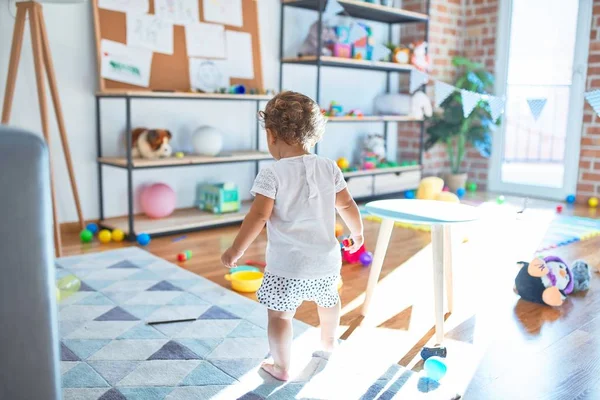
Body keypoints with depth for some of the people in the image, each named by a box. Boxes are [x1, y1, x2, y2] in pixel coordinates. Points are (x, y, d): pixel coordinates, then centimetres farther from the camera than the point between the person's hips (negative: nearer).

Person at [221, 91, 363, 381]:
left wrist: (235, 251, -9)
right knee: (328, 300, 31)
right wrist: (357, 233, 24)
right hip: (326, 261, 6)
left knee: (279, 314, 10)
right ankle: (329, 341, 57)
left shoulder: (272, 174, -14)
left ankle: (282, 367, 19)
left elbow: (258, 217, -18)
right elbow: (347, 205, 7)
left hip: (287, 265, -6)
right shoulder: (329, 167, 0)